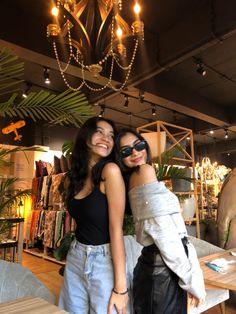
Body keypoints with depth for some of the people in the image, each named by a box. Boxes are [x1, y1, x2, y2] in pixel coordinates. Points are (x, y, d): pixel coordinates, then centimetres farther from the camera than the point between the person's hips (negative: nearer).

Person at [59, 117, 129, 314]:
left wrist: (120, 286, -17)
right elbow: (82, 220, 8)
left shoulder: (110, 170, -17)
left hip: (104, 260, -6)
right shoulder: (77, 175, 3)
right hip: (75, 258, 6)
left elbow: (116, 229, -18)